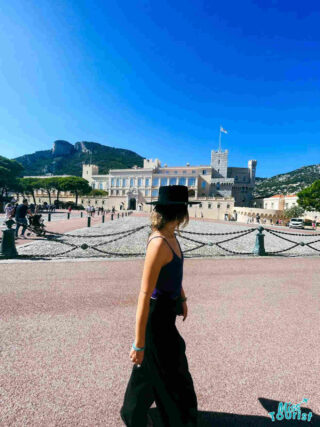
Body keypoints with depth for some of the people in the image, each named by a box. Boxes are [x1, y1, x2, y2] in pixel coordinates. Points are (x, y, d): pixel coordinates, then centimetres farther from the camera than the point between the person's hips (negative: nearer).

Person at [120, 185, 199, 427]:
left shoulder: (170, 236, -3)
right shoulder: (159, 244, -32)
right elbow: (144, 295, -29)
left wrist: (182, 297, 25)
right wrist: (138, 344, -20)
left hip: (167, 308, 10)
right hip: (156, 314, -10)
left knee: (150, 366, 30)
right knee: (172, 375, 15)